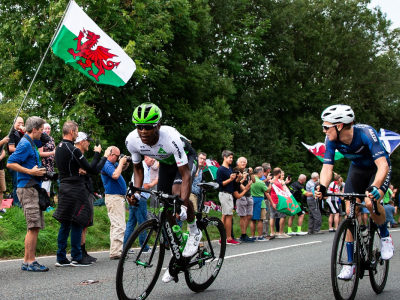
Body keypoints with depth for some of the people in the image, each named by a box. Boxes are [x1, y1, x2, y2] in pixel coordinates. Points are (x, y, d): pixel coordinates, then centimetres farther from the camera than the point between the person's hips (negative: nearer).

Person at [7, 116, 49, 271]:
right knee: (34, 227, -12)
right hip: (27, 188, -10)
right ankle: (30, 262, -9)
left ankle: (27, 261, 15)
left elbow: (42, 141, 42)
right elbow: (10, 163, -19)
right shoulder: (25, 144, -11)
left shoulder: (31, 143, 18)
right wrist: (31, 172, -21)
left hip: (33, 188, 10)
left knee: (34, 227, 10)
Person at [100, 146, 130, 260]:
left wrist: (125, 164, 6)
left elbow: (122, 169, 28)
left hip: (119, 197, 11)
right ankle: (115, 252, -16)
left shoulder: (113, 164, 15)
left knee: (116, 225, 14)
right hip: (114, 198, -11)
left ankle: (115, 250, 20)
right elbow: (115, 175, -30)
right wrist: (121, 162, -17)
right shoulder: (107, 164, -14)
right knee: (119, 226, -14)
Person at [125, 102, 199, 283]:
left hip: (187, 158, -5)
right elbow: (138, 168, -5)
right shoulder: (132, 140, -25)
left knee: (177, 192, -33)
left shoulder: (171, 138, -40)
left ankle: (194, 232, -6)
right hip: (166, 163, 5)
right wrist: (136, 192, -20)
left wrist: (183, 206, -47)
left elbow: (185, 174, -39)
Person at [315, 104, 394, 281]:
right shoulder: (332, 140, -22)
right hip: (357, 169, 5)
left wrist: (374, 187, -59)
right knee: (350, 211, -8)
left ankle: (385, 236, 1)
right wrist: (322, 187, -43)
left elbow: (383, 165, -43)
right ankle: (351, 262, 0)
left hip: (378, 168, -4)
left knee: (371, 202, -29)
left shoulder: (365, 133, -37)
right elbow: (327, 167, -23)